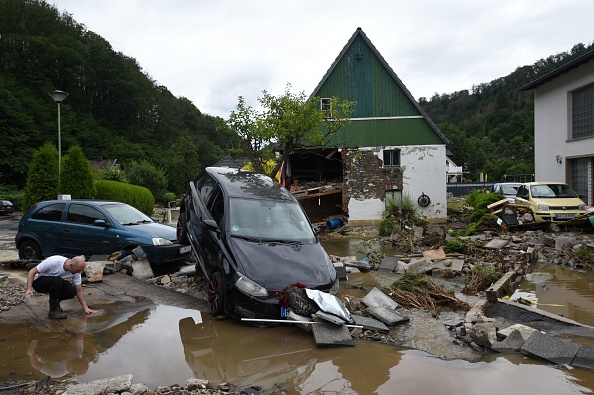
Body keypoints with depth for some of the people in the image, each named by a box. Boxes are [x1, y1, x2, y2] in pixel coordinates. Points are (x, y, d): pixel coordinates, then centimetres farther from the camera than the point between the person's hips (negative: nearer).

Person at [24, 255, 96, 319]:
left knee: (72, 292, -21)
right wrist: (29, 289, -35)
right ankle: (53, 311, -21)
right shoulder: (53, 262, -34)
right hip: (39, 281, -5)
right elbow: (32, 271, -24)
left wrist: (85, 308, -14)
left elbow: (79, 291, -9)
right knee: (57, 281, -36)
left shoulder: (76, 272, -17)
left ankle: (54, 302, 9)